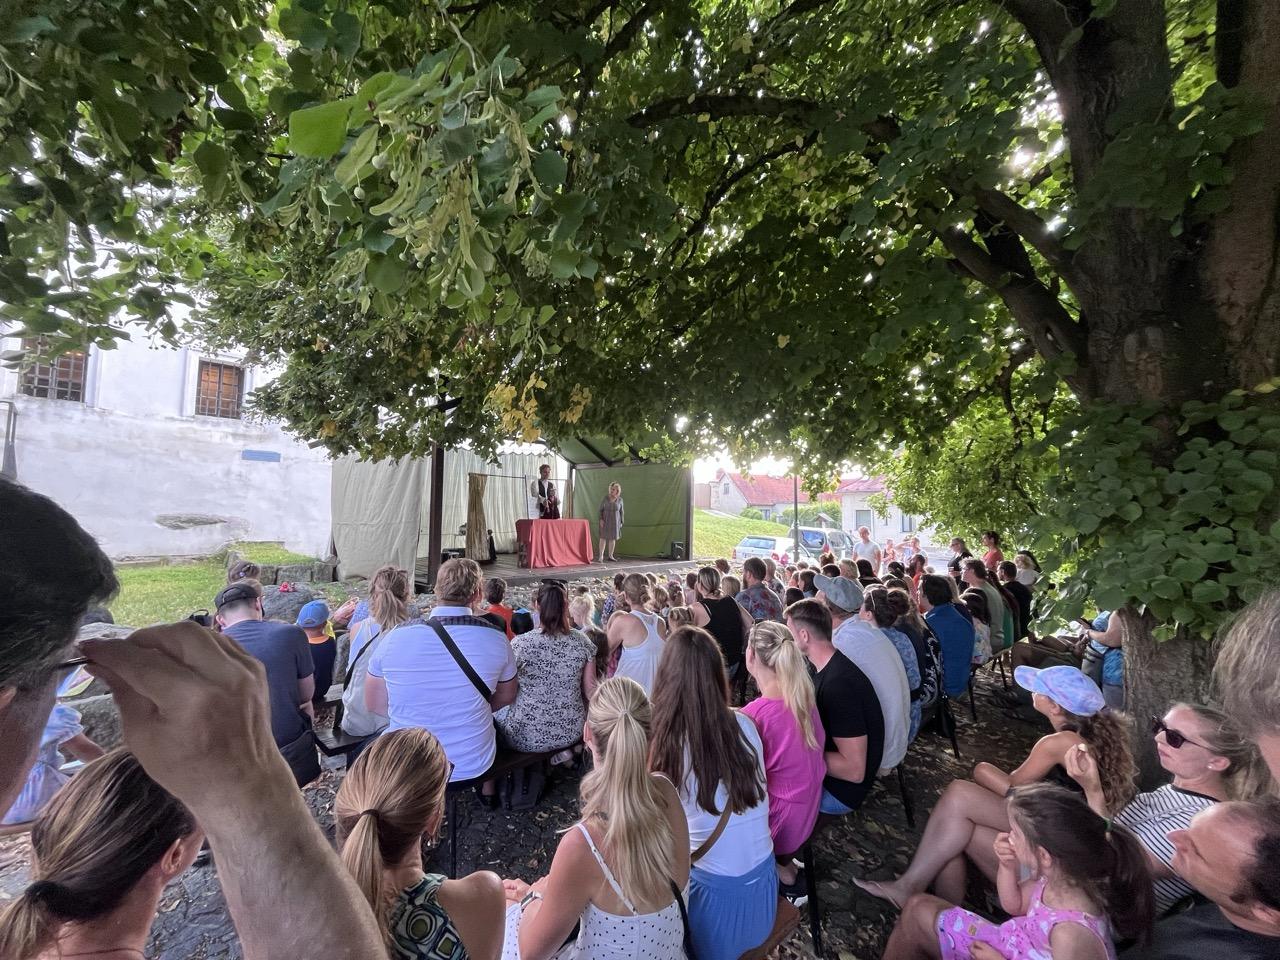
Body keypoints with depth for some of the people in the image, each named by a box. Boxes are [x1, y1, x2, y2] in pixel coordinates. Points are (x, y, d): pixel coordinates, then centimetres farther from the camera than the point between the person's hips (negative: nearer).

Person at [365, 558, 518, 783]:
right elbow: (506, 697, 2)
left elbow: (374, 703, -2)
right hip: (473, 767, 0)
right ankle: (488, 793, 43)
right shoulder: (495, 639, -15)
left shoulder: (395, 638, -15)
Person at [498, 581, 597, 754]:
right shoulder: (582, 642, -11)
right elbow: (590, 688, -1)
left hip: (528, 739, -3)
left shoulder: (520, 643, -20)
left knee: (495, 706, 23)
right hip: (571, 734, 4)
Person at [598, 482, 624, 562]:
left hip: (615, 521, 2)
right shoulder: (605, 498, -6)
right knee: (603, 537, -7)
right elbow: (600, 509, -3)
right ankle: (601, 556, -6)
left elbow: (621, 512, 4)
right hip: (605, 521, -2)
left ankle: (610, 556, 14)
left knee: (613, 538, 5)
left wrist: (621, 522, 2)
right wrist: (601, 519, -13)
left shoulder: (620, 500, -2)